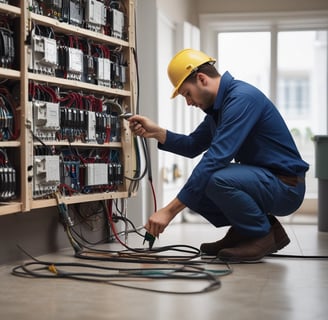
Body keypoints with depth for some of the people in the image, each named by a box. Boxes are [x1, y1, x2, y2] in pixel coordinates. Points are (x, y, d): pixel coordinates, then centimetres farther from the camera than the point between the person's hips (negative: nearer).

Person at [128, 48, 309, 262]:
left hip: (286, 186, -9)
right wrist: (156, 132, 0)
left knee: (217, 179, -33)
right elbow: (192, 146, 19)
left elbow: (215, 158, -30)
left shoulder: (242, 98, -22)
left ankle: (264, 235, -10)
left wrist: (170, 210, -30)